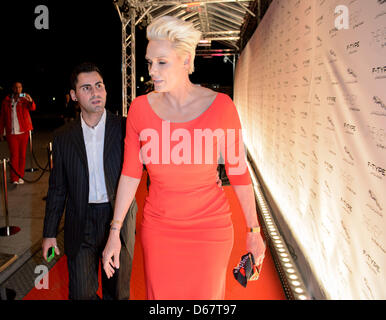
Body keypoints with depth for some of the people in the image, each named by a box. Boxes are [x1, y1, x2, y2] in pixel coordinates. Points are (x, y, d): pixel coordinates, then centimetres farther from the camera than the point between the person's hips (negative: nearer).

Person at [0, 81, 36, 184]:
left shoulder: (25, 99, 3)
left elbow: (32, 108, -17)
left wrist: (30, 101, -40)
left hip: (23, 131, 0)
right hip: (11, 132, 0)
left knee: (22, 155, 6)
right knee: (14, 155, -2)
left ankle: (20, 177, 16)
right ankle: (14, 178, 3)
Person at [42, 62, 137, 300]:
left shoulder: (125, 128, -4)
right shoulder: (64, 137, 3)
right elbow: (57, 189, 8)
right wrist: (50, 233, 9)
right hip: (80, 227, 1)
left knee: (118, 291, 14)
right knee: (81, 293, 9)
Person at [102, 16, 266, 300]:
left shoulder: (220, 105, -14)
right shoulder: (140, 108, -7)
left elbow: (238, 170, -7)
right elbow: (130, 173, -2)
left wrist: (254, 231, 0)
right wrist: (114, 234, 0)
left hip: (209, 228, -2)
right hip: (158, 228, 2)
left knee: (206, 296, 16)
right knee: (161, 295, 18)